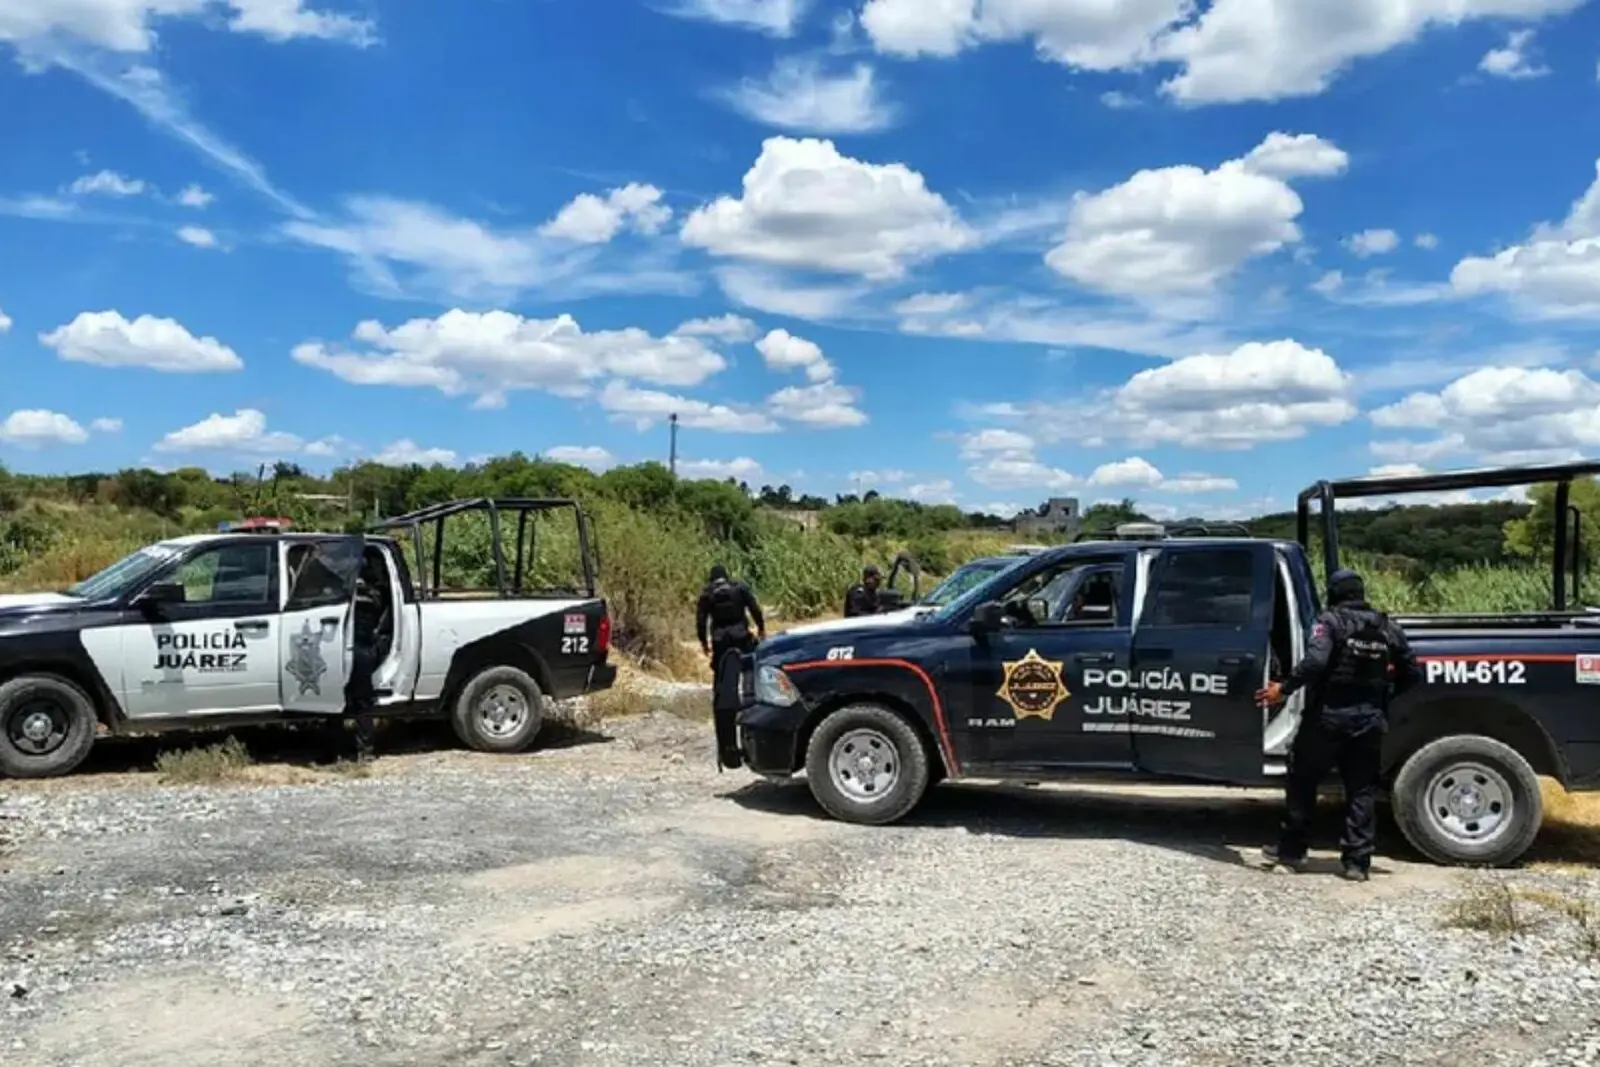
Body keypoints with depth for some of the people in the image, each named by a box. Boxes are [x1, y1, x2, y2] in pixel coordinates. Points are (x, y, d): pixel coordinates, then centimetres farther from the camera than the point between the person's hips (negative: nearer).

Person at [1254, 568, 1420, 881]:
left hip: (1327, 717, -4)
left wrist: (1284, 688, -18)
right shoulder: (1387, 628, 8)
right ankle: (1357, 862, 9)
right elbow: (1411, 673, 10)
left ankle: (1290, 852, 14)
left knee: (1302, 782, 9)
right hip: (1369, 720, 4)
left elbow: (1315, 661, -24)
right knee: (1362, 790, 10)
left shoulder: (1330, 621, -9)